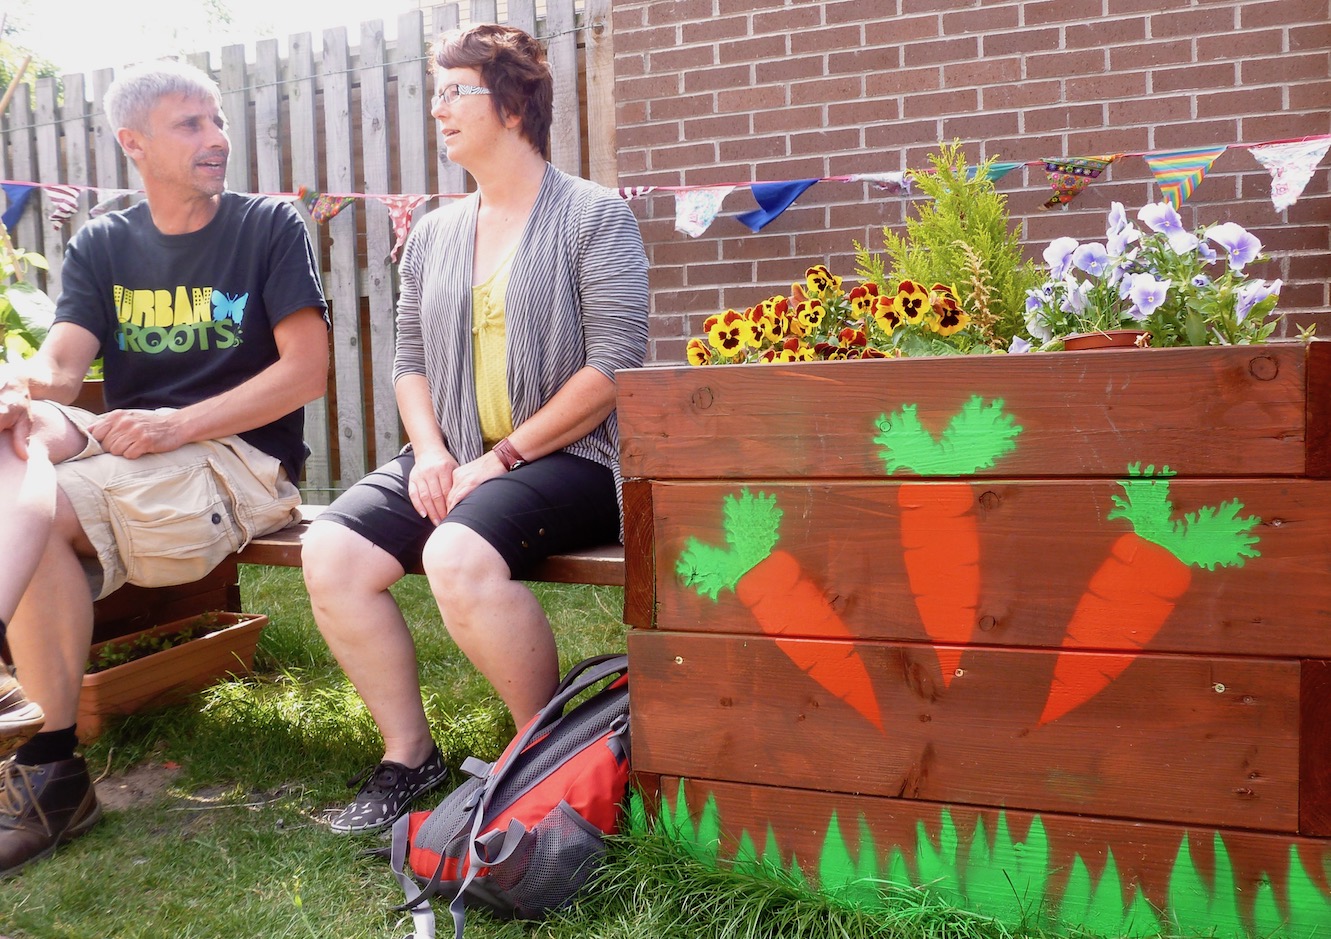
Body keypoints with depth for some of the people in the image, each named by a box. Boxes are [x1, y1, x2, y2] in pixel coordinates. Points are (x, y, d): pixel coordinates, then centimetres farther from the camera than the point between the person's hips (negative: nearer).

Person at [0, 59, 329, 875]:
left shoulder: (269, 226, 3)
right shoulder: (102, 246, 14)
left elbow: (307, 371, -7)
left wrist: (176, 426, -18)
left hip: (244, 462, -4)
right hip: (120, 454, 4)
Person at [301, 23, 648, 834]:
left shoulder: (595, 216, -2)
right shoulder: (434, 234, 16)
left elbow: (614, 367, -11)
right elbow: (412, 363, 17)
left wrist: (501, 458, -15)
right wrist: (430, 451, -4)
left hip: (565, 458, -6)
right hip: (454, 462, 6)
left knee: (459, 554, -33)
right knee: (331, 552, -17)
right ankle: (410, 756, -1)